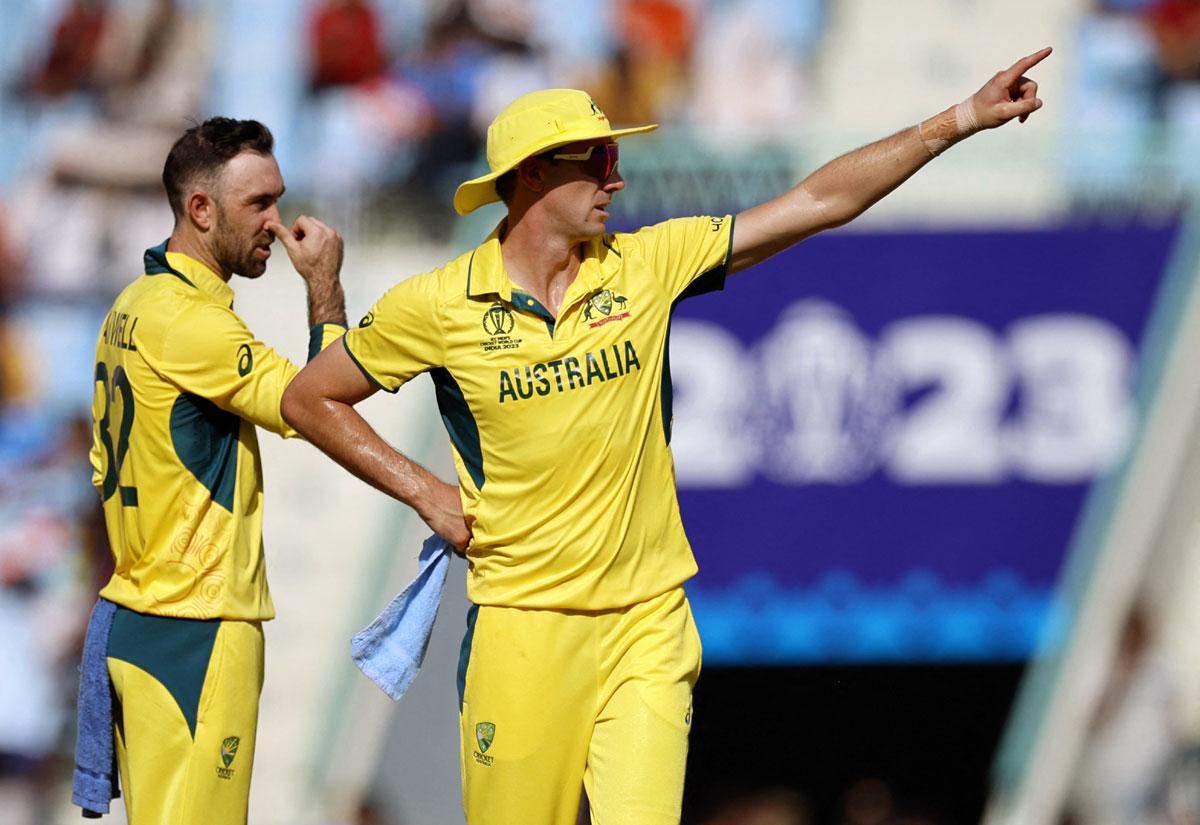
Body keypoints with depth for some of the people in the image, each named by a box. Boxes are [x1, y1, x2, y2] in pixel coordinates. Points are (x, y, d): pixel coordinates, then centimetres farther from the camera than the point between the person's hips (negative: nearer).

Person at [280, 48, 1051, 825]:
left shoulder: (645, 266, 2)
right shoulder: (437, 307, -3)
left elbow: (817, 204, 1)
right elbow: (311, 399, 8)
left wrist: (961, 120, -3)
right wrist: (424, 492, 0)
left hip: (647, 623, 2)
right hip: (522, 623, -2)